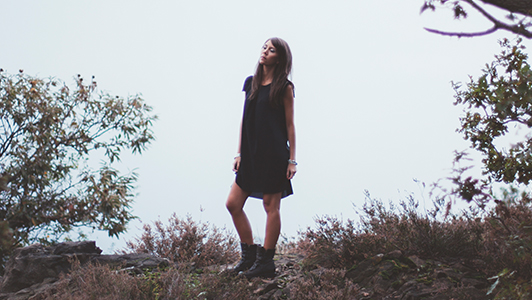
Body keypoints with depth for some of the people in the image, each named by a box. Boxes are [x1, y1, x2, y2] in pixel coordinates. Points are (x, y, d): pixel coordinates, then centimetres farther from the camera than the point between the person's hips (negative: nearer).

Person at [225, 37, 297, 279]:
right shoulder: (251, 83, 13)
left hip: (273, 154, -6)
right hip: (251, 154, 6)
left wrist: (292, 159, -7)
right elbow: (244, 120, 14)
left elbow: (290, 125, -3)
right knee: (233, 204, 4)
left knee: (271, 206, -1)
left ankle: (266, 262, 8)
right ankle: (249, 254, 17)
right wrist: (239, 153, 9)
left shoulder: (283, 87, -2)